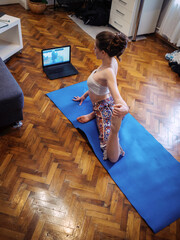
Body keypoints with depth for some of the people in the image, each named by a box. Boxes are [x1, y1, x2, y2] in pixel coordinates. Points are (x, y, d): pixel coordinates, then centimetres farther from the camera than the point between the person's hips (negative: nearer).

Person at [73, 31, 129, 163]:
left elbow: (119, 100, -46)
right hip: (107, 99, 9)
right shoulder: (112, 62, -6)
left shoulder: (108, 72, -34)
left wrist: (124, 108, -69)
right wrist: (85, 95, 20)